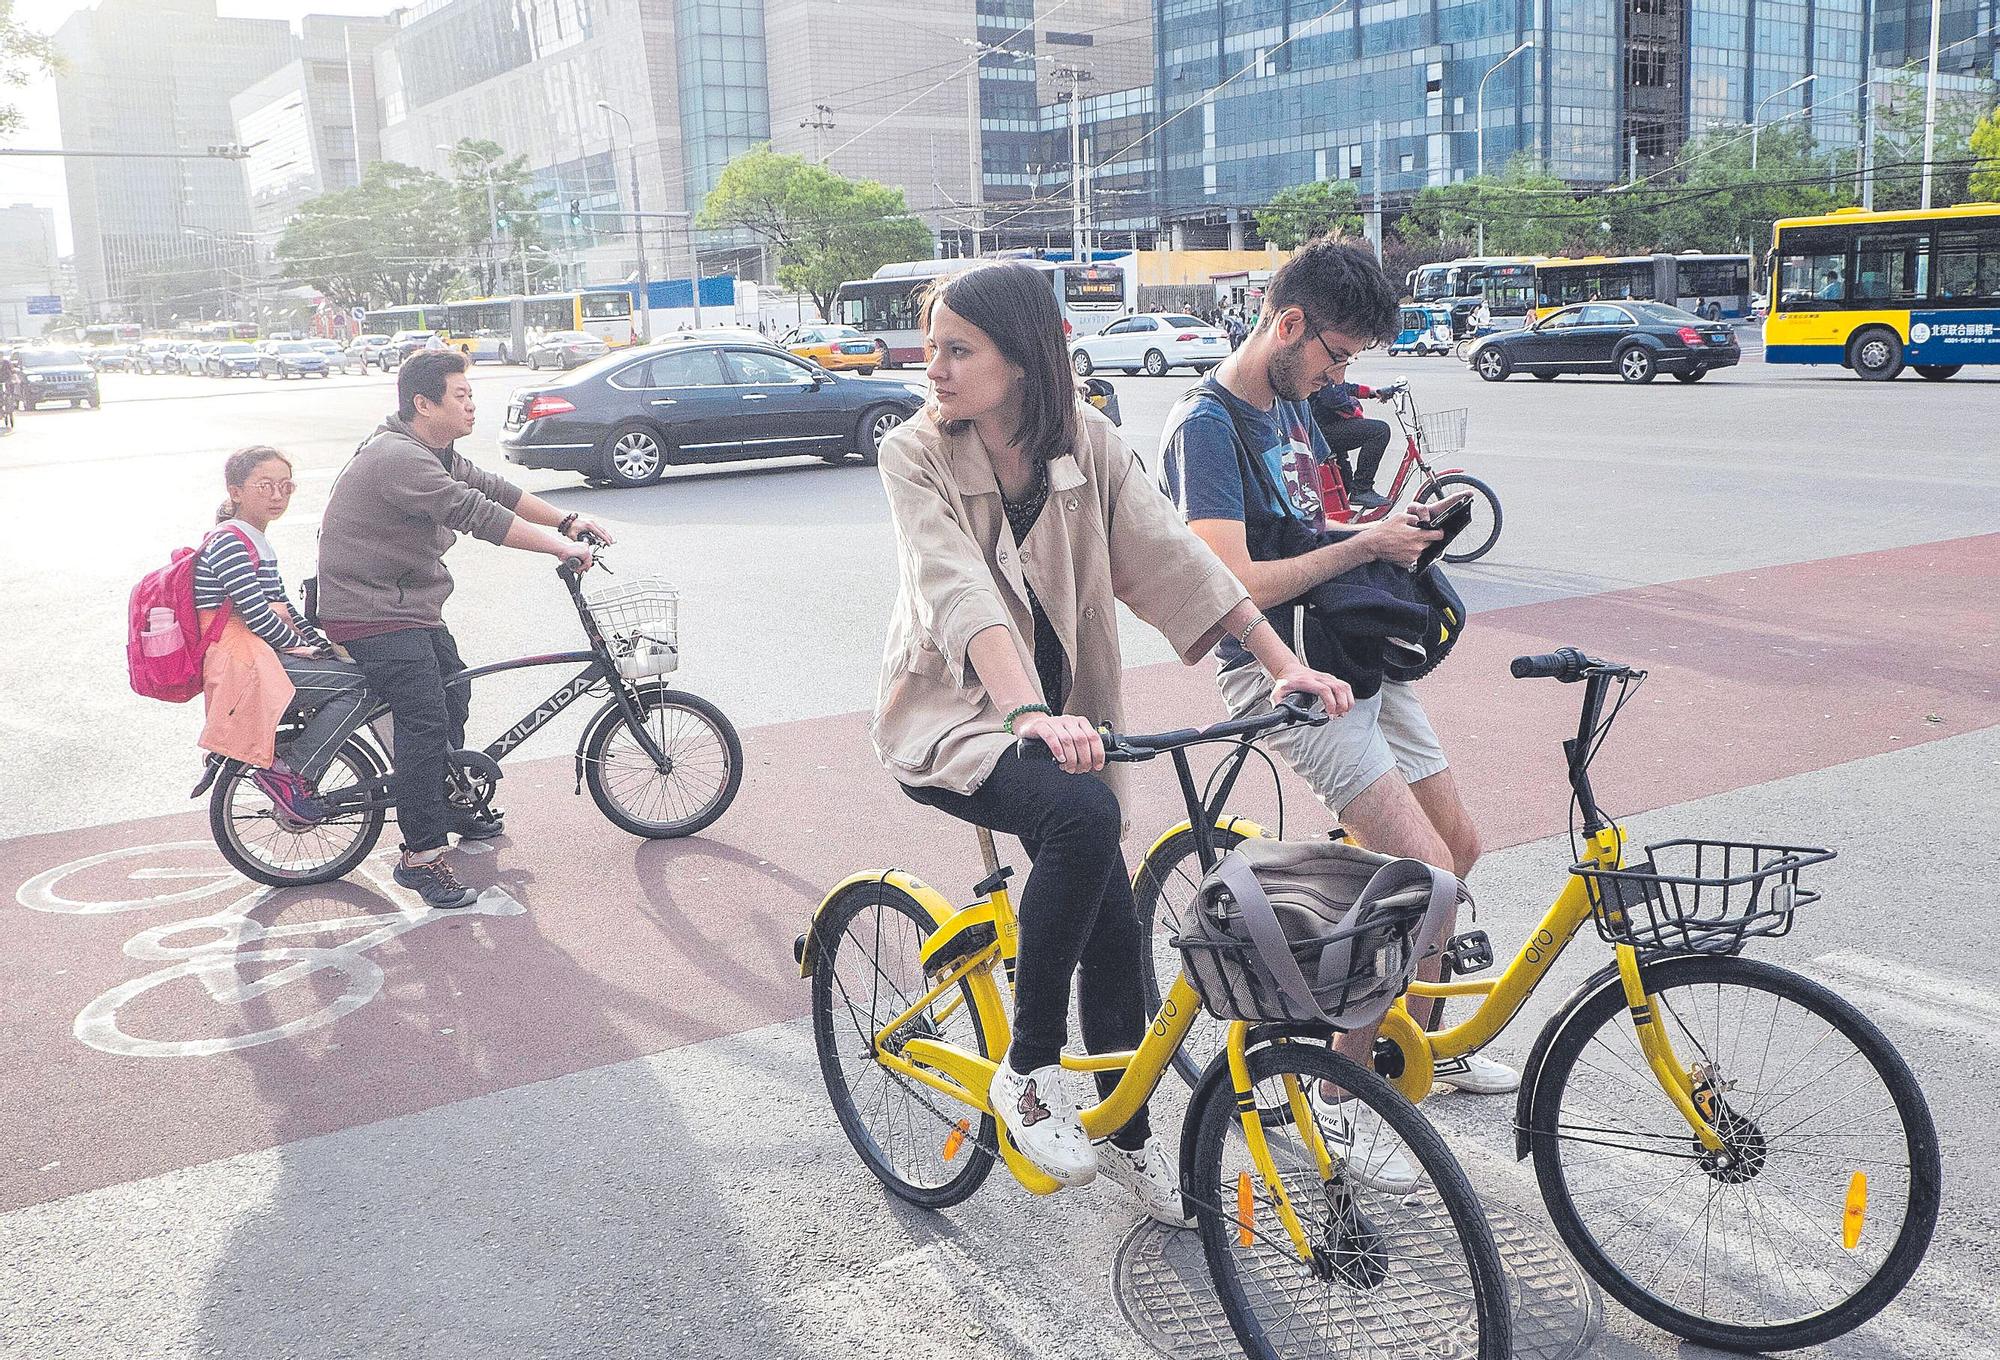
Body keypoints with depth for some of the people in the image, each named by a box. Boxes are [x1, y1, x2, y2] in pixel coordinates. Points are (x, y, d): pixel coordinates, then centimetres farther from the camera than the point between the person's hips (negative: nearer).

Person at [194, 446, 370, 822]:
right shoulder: (228, 543, -12)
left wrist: (325, 649, 11)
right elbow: (256, 613, -20)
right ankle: (287, 773, -15)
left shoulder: (256, 543, 21)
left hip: (265, 655, 10)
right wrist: (300, 646, -7)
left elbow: (284, 610, 22)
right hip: (241, 664, -10)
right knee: (357, 687, -18)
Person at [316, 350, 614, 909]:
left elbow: (492, 487, 13)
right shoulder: (396, 457, -25)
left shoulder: (436, 452, 9)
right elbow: (475, 513, -30)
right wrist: (560, 546, -28)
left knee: (453, 691, 22)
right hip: (371, 611, -11)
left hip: (410, 601, 11)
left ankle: (448, 806, 41)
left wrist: (567, 521, 5)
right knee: (426, 717, -19)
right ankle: (421, 856, -15)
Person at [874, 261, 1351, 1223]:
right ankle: (1027, 1072, -15)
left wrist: (1284, 663, -18)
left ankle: (1127, 1139, 27)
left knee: (1115, 933, 2)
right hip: (948, 713, -4)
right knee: (1084, 813, -34)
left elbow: (1173, 557, -9)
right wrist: (1030, 714, -46)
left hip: (1061, 708, 5)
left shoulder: (1084, 442, -4)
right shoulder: (916, 456, -15)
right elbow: (960, 595, -30)